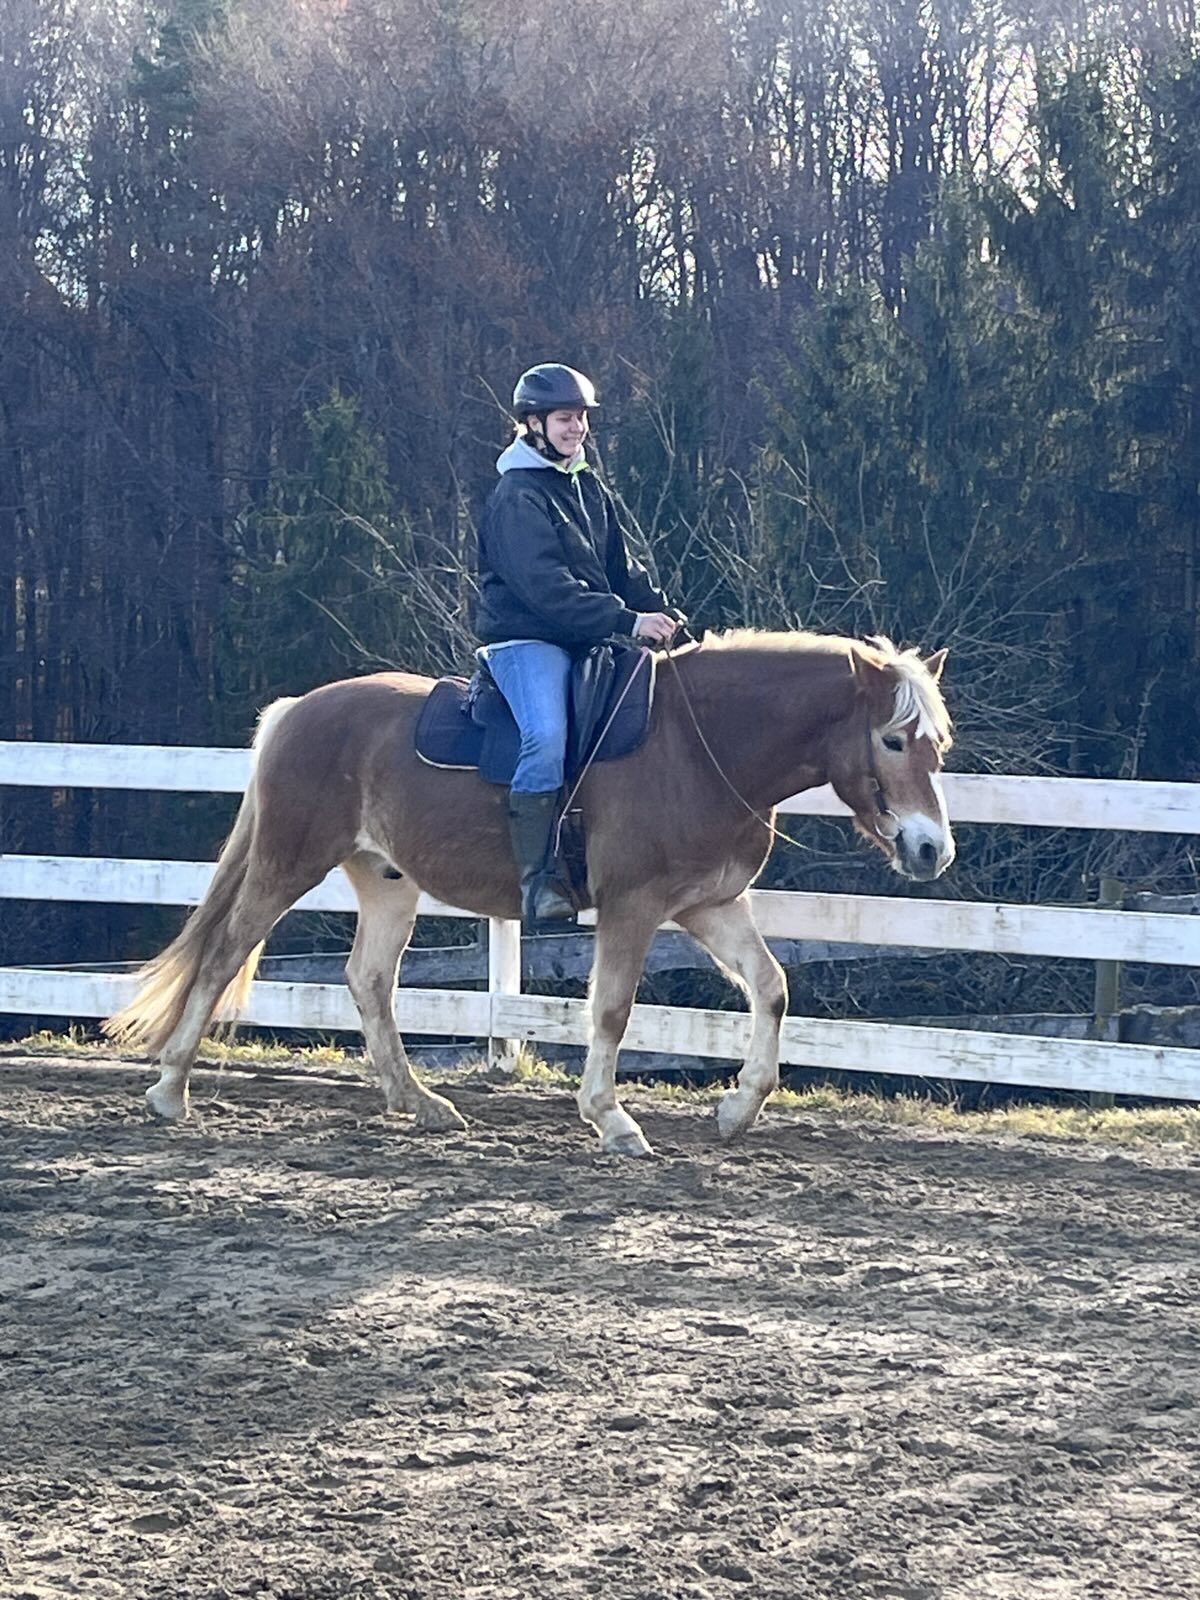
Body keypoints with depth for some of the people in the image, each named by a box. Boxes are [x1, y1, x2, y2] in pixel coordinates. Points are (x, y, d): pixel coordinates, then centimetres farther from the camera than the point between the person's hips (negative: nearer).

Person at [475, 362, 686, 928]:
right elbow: (545, 587, -20)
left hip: (587, 642, 9)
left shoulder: (589, 489, 18)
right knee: (547, 738, -31)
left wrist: (664, 613, 0)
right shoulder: (518, 497, -10)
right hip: (525, 641, -9)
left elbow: (622, 568, 19)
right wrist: (627, 622, -25)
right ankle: (535, 877, -28)